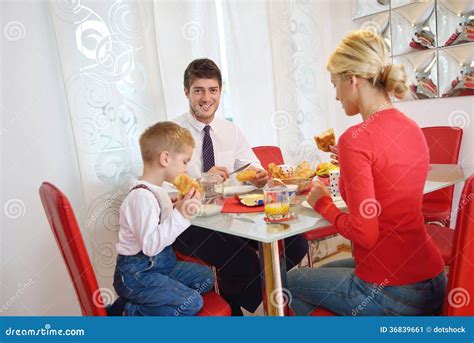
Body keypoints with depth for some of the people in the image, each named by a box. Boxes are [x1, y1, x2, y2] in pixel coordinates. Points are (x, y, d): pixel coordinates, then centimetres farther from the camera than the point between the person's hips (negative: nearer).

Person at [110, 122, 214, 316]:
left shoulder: (157, 190, 8)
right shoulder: (141, 196, -23)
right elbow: (150, 245, -30)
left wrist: (183, 206, 9)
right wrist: (179, 215, -32)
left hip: (161, 263, 10)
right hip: (137, 274, -10)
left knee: (206, 277, 8)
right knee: (192, 303, -20)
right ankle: (134, 311, -2)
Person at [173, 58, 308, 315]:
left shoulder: (230, 131, 10)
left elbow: (254, 170, 10)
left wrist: (259, 177, -14)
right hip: (191, 221, -5)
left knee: (296, 243, -12)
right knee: (242, 263, -29)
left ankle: (245, 295, 10)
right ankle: (231, 308, 6)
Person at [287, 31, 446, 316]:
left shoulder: (356, 138, -22)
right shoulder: (413, 129, 3)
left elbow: (365, 234, -23)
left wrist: (323, 204, -6)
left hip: (390, 293, -8)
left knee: (291, 282, 18)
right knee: (325, 271, 31)